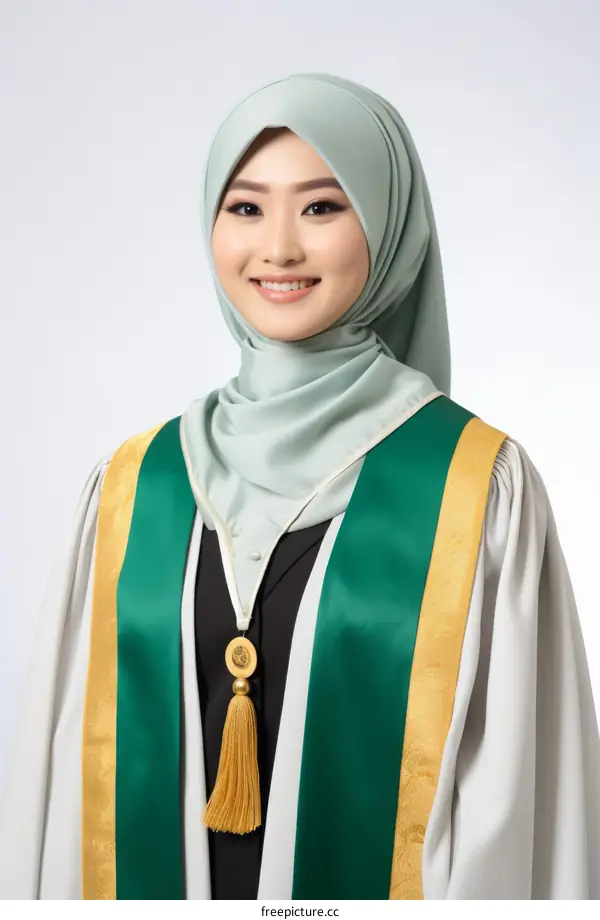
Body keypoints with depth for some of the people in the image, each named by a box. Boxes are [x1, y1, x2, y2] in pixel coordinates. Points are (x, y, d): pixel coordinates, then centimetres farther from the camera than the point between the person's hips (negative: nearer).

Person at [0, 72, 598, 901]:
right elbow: (69, 764, 0)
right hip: (154, 877, 3)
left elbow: (508, 808, -12)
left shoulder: (482, 486, -13)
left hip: (370, 886, -2)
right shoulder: (131, 487, -4)